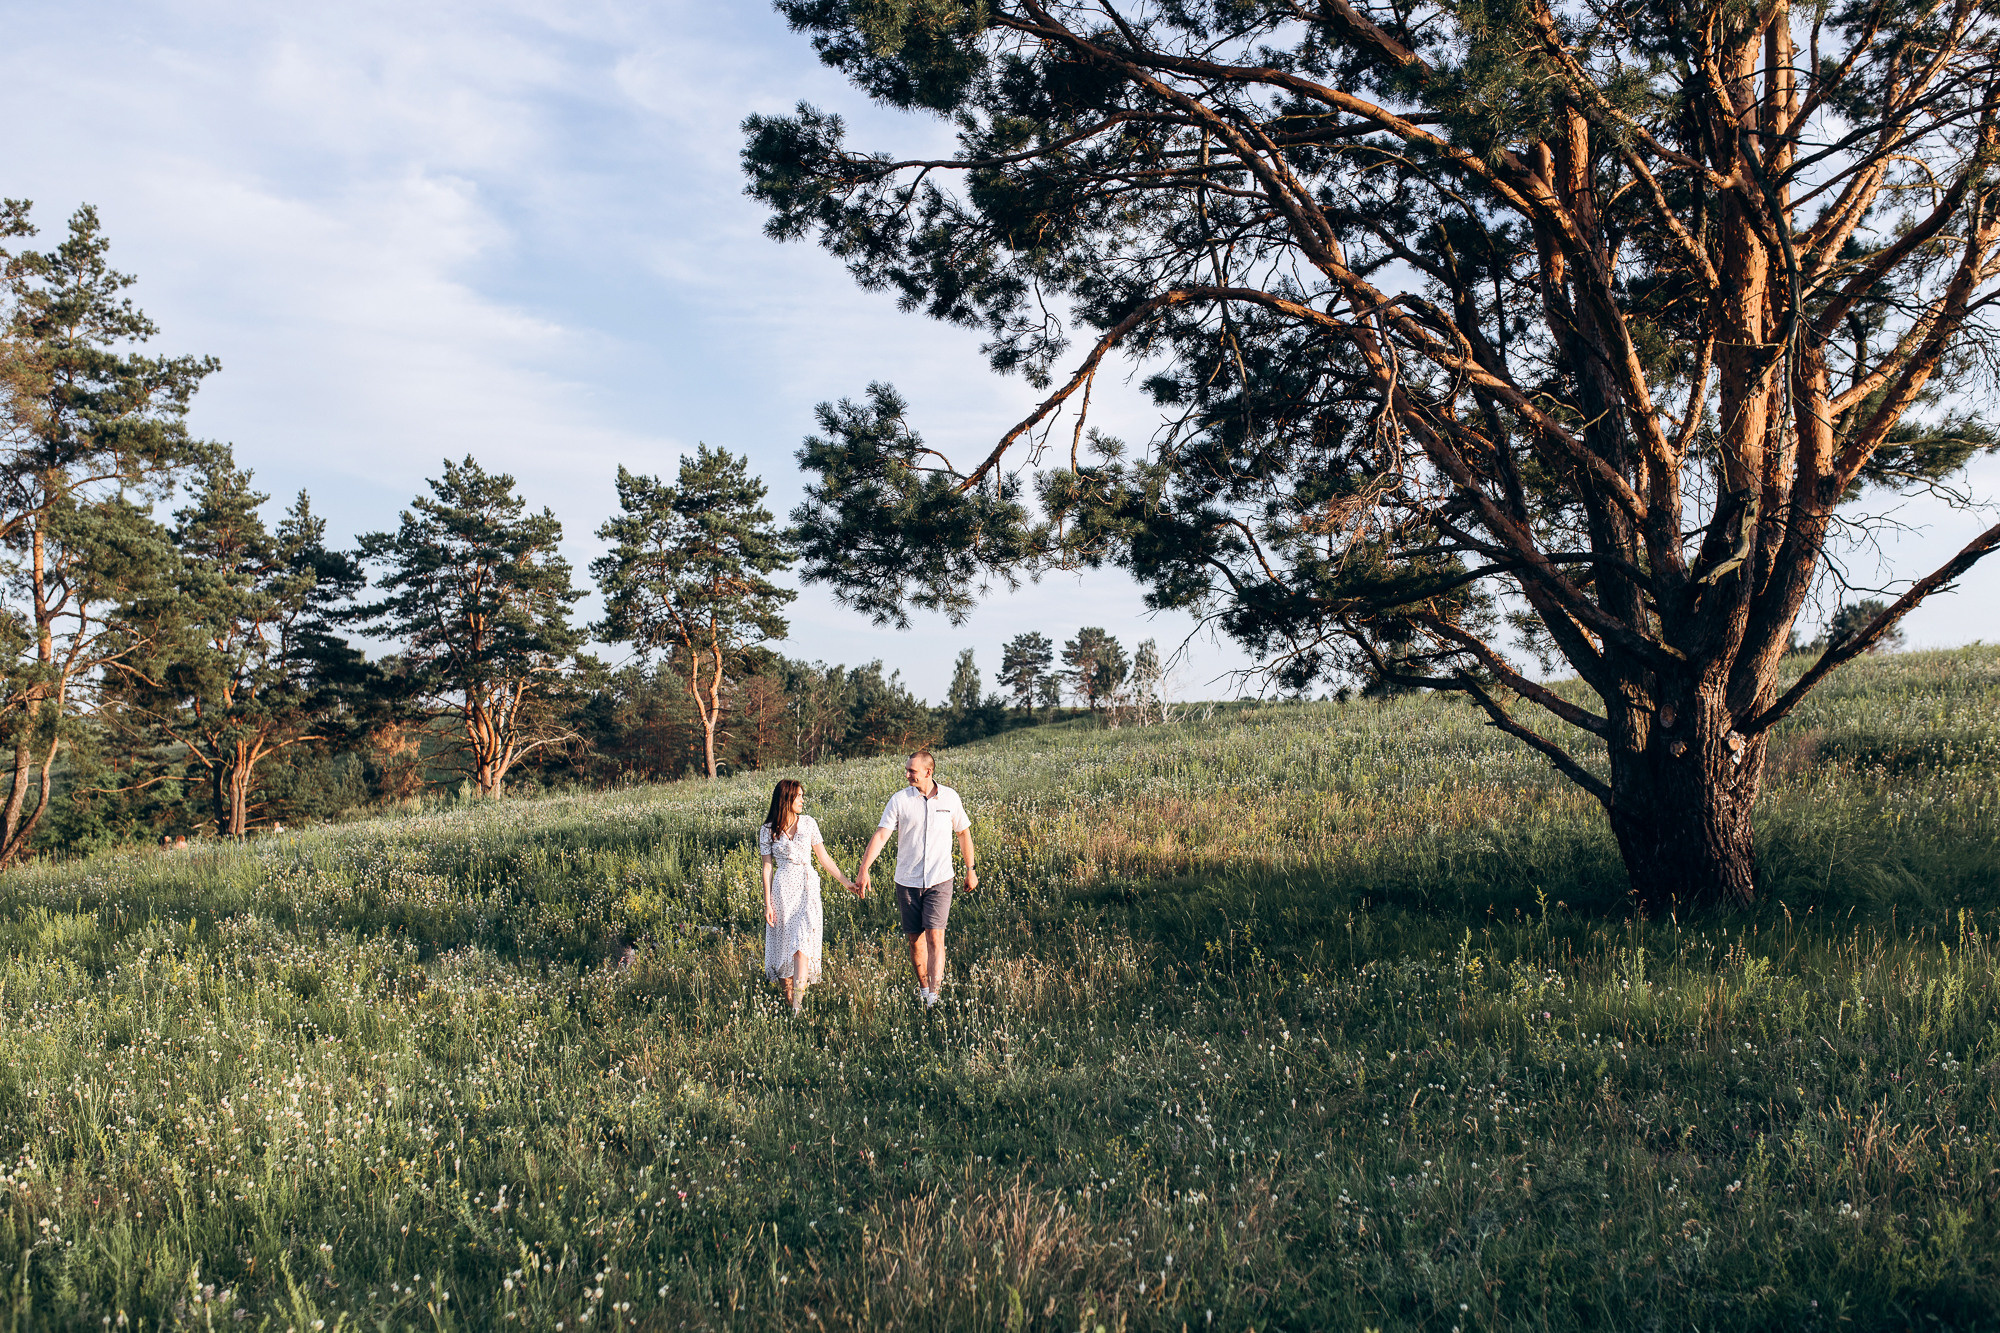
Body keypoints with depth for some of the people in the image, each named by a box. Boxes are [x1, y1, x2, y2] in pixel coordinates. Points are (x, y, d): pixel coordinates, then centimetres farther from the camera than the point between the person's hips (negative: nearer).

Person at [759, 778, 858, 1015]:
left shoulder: (808, 823, 6)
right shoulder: (768, 831, 2)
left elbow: (824, 857, 11)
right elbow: (767, 867, 3)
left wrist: (846, 882, 9)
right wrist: (767, 903, -2)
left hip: (808, 888, 0)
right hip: (783, 890, 0)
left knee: (802, 942, -13)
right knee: (783, 943, 1)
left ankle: (798, 1003, -19)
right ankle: (788, 995, 14)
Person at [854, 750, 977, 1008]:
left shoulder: (950, 797, 0)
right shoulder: (899, 800, -3)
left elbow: (964, 833, 13)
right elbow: (881, 835, -10)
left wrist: (970, 870, 18)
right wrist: (864, 870, -20)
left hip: (939, 881, -1)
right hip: (907, 882, 1)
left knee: (934, 937, -12)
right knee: (914, 939, 9)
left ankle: (934, 997, -14)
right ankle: (923, 988, 29)